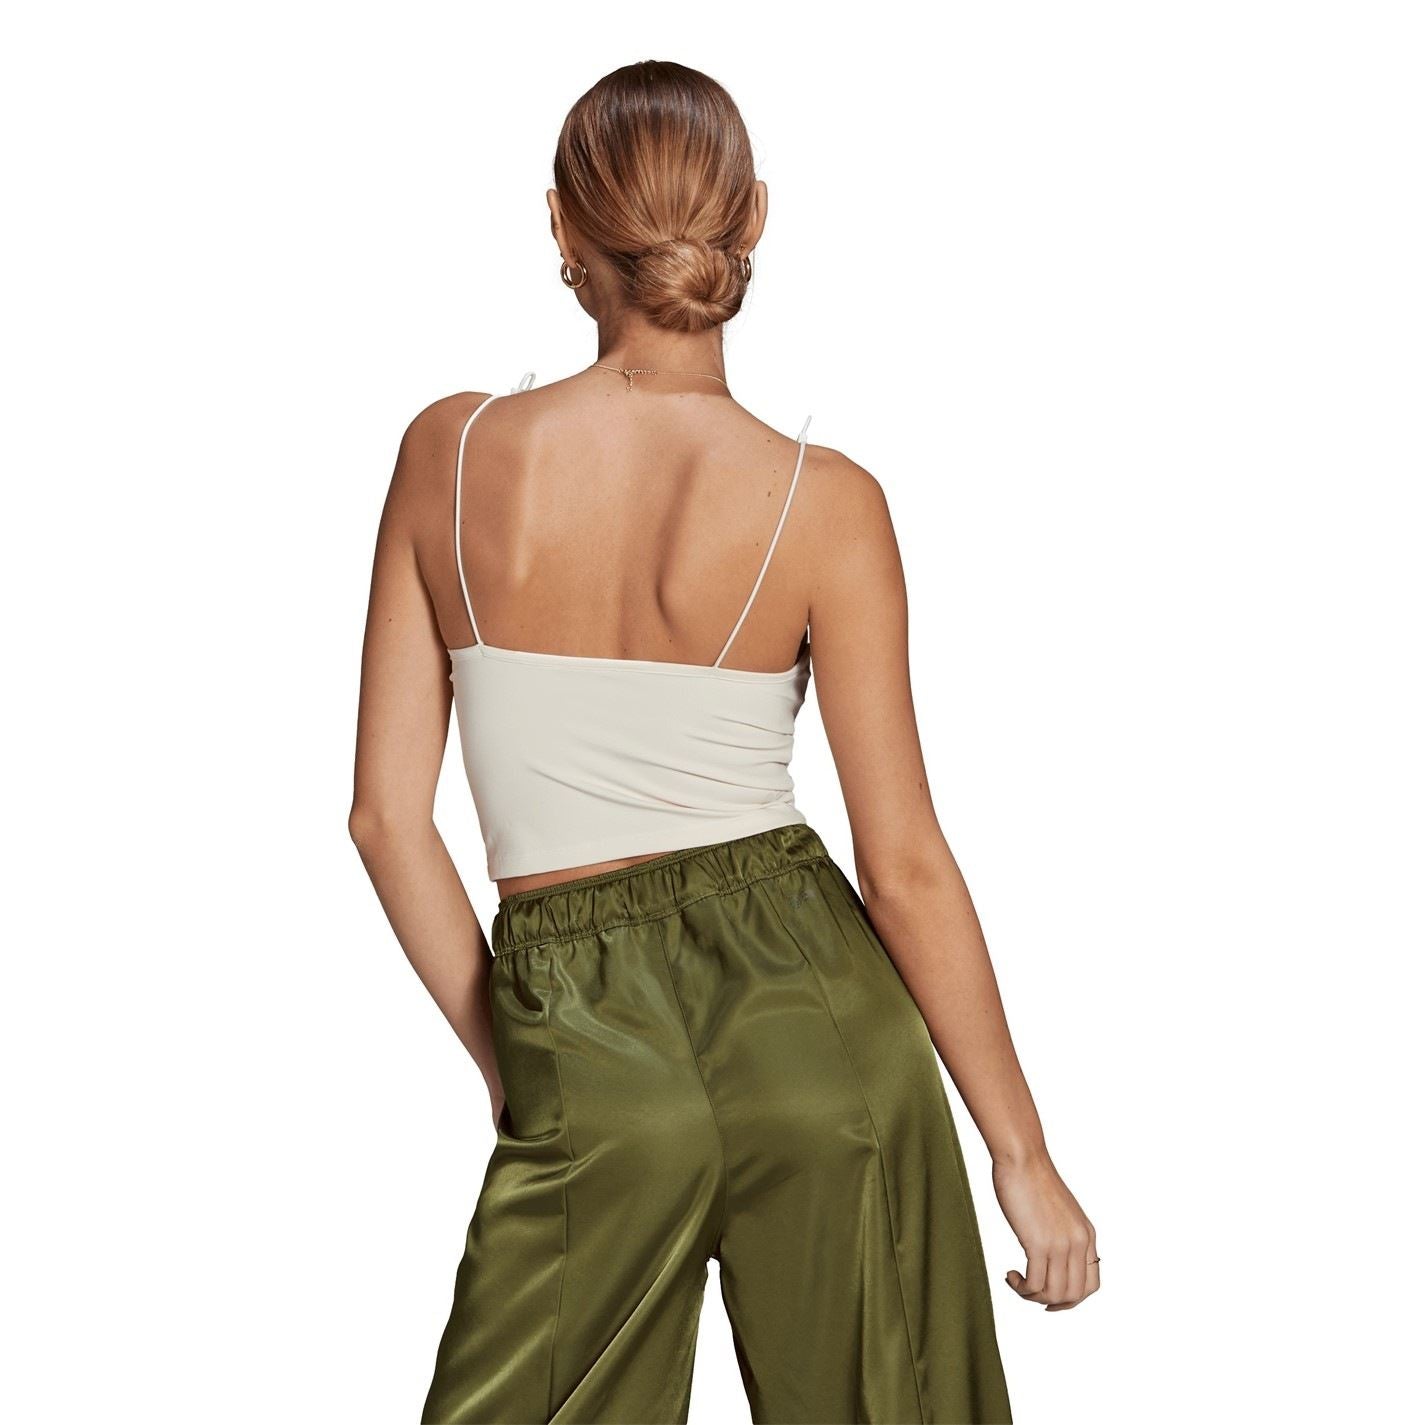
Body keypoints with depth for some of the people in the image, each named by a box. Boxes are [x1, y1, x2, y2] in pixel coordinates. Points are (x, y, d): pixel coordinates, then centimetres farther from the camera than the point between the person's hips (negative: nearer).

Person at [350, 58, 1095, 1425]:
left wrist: (508, 1068, 12)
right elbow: (905, 868, -6)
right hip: (813, 1008, 0)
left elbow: (388, 814, 0)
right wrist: (1025, 1155, 4)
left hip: (587, 1051, 0)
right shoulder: (822, 502, -7)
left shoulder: (450, 451, -3)